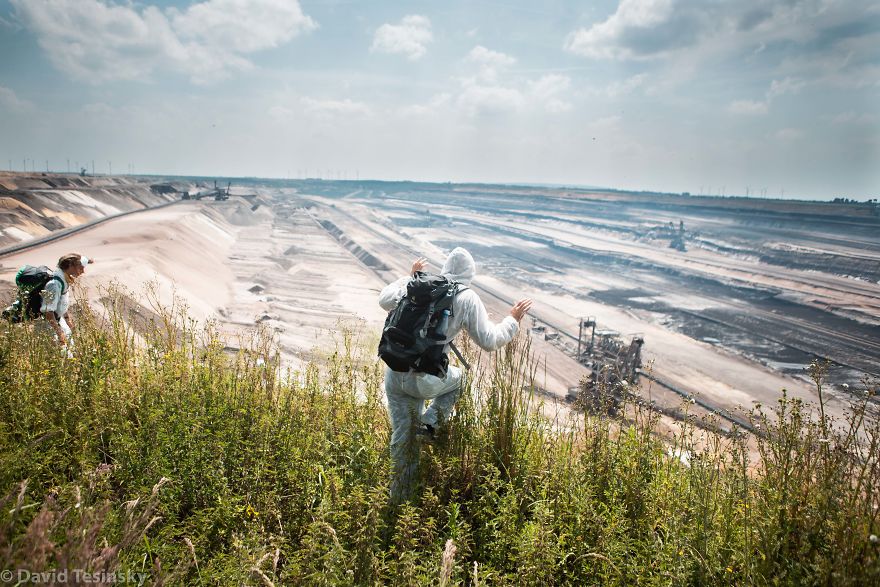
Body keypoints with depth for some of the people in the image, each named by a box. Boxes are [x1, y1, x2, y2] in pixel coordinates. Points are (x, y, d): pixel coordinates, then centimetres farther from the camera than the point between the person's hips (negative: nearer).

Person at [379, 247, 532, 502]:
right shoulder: (468, 299, -5)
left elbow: (385, 300, 21)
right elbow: (489, 341, -2)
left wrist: (409, 277, 33)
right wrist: (513, 320, 14)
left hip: (394, 374, 4)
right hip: (422, 382, -4)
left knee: (402, 436, 21)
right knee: (457, 378, 32)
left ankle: (399, 495, 31)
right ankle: (430, 421, 16)